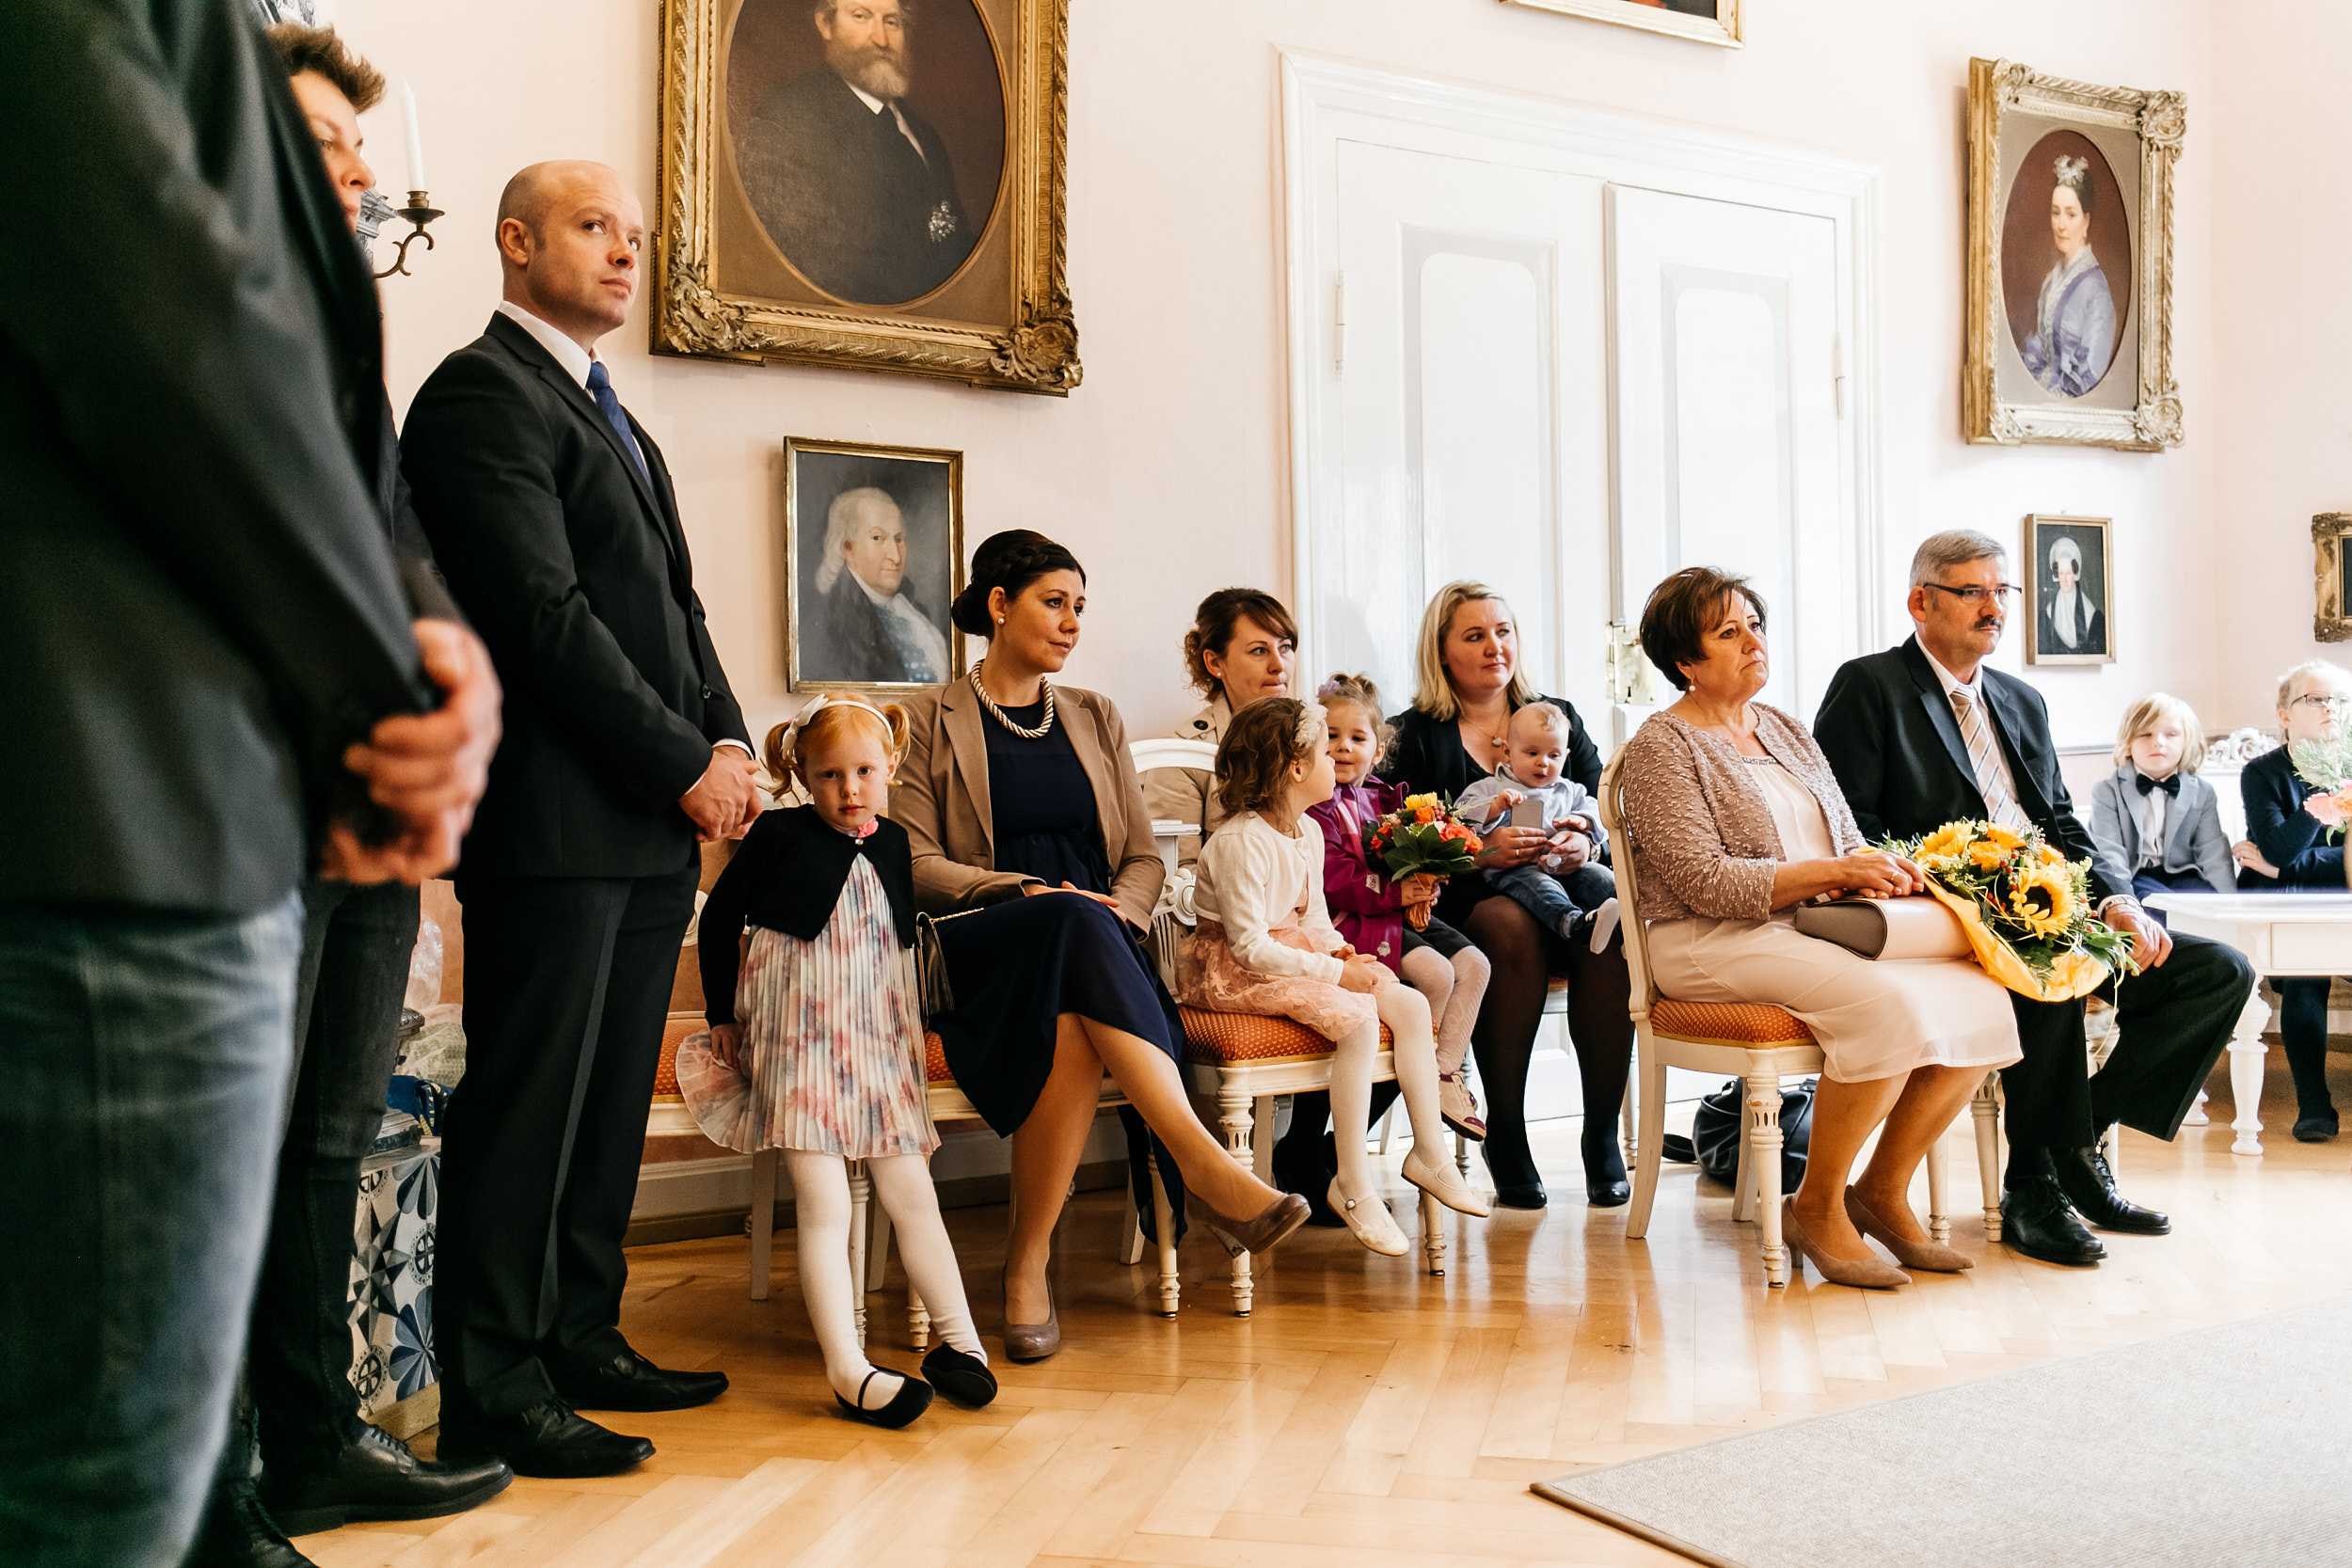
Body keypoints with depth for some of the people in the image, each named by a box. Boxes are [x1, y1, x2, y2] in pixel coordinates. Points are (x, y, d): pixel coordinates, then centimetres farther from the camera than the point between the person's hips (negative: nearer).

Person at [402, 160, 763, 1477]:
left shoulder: (615, 419, 24)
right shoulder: (485, 395, -6)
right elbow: (547, 617, -15)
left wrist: (729, 740, 5)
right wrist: (687, 764, -12)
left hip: (654, 823, 9)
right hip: (555, 821, -9)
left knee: (611, 1100, 12)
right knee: (527, 1104, -3)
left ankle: (581, 1341, 23)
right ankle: (492, 1393, 6)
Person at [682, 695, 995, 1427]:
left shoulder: (894, 844, 7)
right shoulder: (778, 835, -5)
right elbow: (719, 919, 1)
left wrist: (907, 1020, 13)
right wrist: (723, 1016, 3)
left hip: (878, 1039, 4)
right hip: (799, 1037, -4)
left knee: (912, 1193, 7)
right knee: (823, 1204, -7)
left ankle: (957, 1338, 16)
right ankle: (847, 1368, -6)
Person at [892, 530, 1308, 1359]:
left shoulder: (1094, 717, 23)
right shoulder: (931, 718, 11)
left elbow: (1144, 859, 17)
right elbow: (916, 864, -1)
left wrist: (1119, 909, -7)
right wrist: (1028, 891, -16)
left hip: (1096, 939, 3)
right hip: (982, 943, -3)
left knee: (1072, 1032, -37)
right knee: (1073, 928, -40)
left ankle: (1028, 1265, -35)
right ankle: (1203, 1166, -48)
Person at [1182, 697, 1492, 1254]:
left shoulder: (1308, 831, 9)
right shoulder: (1239, 842, -21)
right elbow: (1251, 947, -24)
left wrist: (1340, 951, -5)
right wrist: (1334, 971, -22)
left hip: (1296, 957, 9)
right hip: (1231, 973, -9)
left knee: (1411, 1003, -5)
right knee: (1357, 1022, -28)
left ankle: (1430, 1153, 3)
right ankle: (1352, 1183, -18)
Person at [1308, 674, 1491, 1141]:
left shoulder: (1381, 798, 16)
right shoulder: (1316, 806, -10)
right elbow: (1332, 880, -19)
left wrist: (1421, 890, -2)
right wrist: (1396, 893, -20)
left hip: (1401, 913, 9)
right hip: (1352, 921, -9)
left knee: (1474, 964, -3)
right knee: (1436, 972, -22)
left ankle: (1446, 1069, -2)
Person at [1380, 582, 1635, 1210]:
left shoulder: (1560, 717, 20)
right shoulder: (1416, 736, 8)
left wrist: (1584, 844, -10)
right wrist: (1481, 853, -18)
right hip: (1464, 902, -3)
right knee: (1511, 928, -37)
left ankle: (1603, 1138, -22)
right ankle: (1505, 1139, -27)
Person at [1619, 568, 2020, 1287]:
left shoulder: (1785, 730, 20)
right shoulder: (1662, 747, -4)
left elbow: (1848, 839, 19)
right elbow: (1703, 882, -14)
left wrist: (1876, 868, -6)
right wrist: (1833, 871, -18)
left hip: (1821, 932, 7)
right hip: (1715, 944, -7)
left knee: (1981, 998, -14)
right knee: (1890, 1005, -31)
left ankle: (1884, 1190, 0)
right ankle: (1816, 1205, -12)